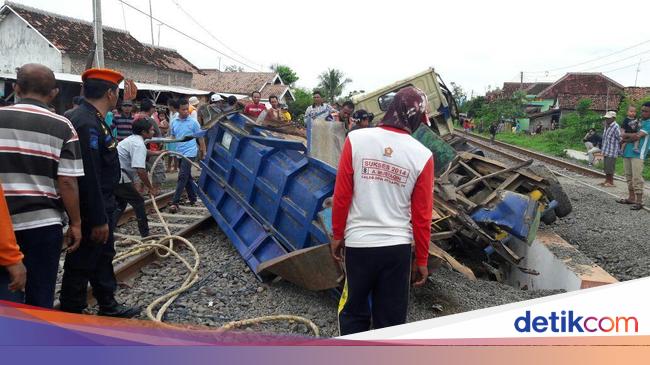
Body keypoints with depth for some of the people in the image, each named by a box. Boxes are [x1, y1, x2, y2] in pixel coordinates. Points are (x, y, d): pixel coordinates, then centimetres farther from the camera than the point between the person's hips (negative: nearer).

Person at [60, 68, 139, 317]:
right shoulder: (87, 123, -24)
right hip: (91, 210, -11)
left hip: (101, 204, 11)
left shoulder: (91, 119, 8)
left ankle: (108, 306, 37)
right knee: (81, 262, 4)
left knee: (103, 256, 21)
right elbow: (88, 176, -28)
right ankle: (72, 315, 19)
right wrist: (99, 220, -24)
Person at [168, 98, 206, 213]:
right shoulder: (174, 122, 7)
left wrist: (204, 152, -2)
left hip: (189, 153, -6)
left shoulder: (193, 122, -6)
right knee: (187, 177, 15)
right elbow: (173, 137, 17)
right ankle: (192, 198, 28)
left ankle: (175, 203, -13)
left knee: (182, 177, -11)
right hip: (179, 153, 6)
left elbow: (200, 138, -1)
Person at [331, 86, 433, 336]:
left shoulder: (356, 139, -8)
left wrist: (337, 235, 9)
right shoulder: (422, 155, -7)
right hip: (397, 247, 0)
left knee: (354, 312, 19)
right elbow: (422, 215, -3)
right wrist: (422, 260, 9)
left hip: (358, 243, 0)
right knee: (391, 320, 15)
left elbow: (341, 195, -5)